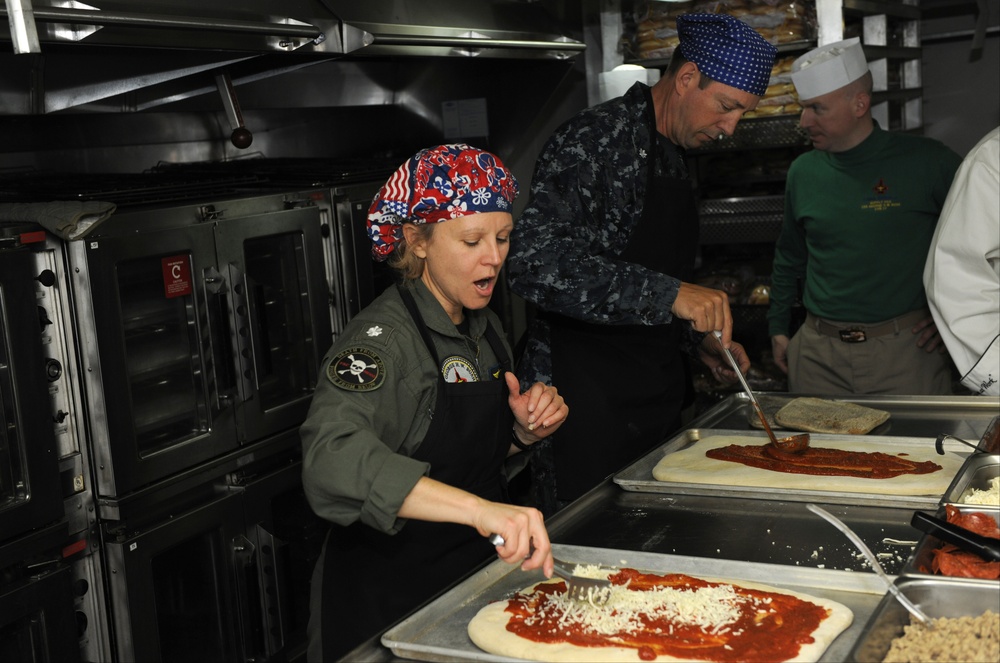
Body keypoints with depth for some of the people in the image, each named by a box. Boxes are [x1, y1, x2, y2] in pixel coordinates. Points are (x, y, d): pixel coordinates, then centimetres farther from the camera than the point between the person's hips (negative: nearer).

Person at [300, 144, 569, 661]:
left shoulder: (485, 328, 3)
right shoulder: (381, 339, -23)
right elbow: (333, 460, -43)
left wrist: (524, 431, -4)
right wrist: (478, 508, -52)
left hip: (473, 577, 8)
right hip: (384, 603, -7)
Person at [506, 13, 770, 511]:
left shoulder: (673, 156, 15)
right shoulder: (594, 140, -15)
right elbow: (535, 266, -29)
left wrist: (700, 341, 11)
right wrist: (669, 294, -32)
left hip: (655, 401, 9)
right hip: (588, 409, -9)